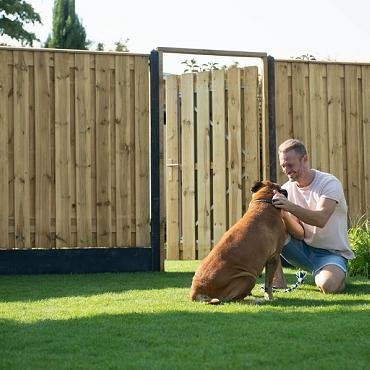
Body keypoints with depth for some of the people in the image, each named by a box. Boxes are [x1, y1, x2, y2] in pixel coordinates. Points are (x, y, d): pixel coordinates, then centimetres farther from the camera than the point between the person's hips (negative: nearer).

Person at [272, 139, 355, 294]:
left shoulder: (330, 183, -14)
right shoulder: (286, 189, -1)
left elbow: (321, 219, -32)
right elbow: (300, 234, -9)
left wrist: (290, 207, -43)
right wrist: (283, 214, -28)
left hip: (332, 252, -4)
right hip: (303, 249, 4)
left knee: (328, 285, -35)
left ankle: (338, 274, 3)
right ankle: (278, 283, -12)